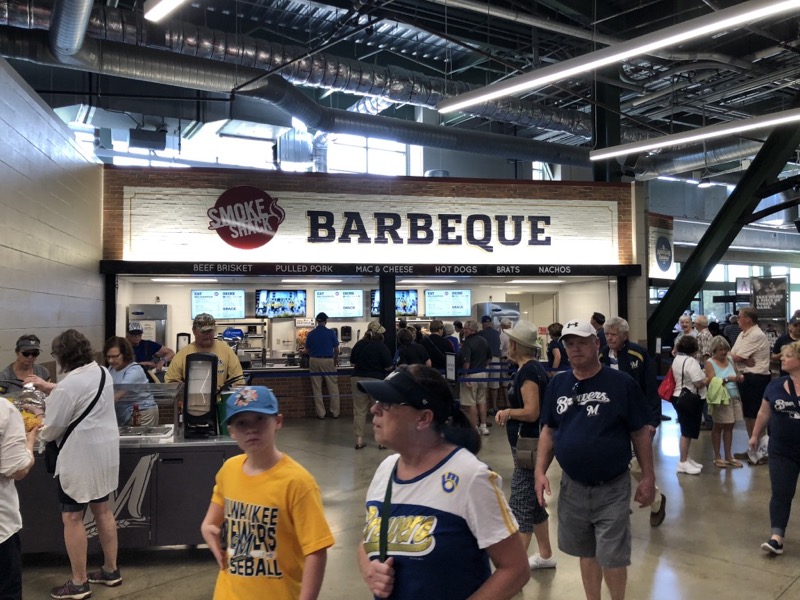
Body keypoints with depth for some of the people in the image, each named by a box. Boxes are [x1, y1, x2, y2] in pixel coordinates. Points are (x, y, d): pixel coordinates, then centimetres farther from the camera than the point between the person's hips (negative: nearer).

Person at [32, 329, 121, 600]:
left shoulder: (69, 385, -21)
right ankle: (111, 570, 28)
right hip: (104, 451, 9)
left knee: (72, 518, 4)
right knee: (102, 509, 18)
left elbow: (52, 429, -12)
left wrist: (38, 430, 9)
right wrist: (48, 387, 24)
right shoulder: (102, 372, 4)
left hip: (81, 456, -9)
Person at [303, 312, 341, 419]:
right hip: (328, 361, -2)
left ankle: (320, 413, 9)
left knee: (317, 390, 7)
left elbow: (307, 350, 7)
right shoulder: (331, 333, -6)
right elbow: (336, 349, -1)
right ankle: (335, 412, 8)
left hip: (314, 361, 2)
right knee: (333, 388, 6)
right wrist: (336, 359, 18)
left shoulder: (311, 334, 0)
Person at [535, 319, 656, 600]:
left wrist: (648, 477, -5)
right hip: (573, 487, 4)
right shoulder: (557, 384, 1)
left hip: (612, 488, -3)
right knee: (586, 553, 18)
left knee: (612, 558, 5)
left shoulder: (622, 383, -11)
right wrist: (540, 471, 1)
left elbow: (640, 433, -5)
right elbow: (549, 430, 8)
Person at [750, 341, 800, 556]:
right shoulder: (775, 385, 2)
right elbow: (764, 412, 11)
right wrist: (755, 435, 14)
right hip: (781, 451, 2)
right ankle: (777, 537, 1)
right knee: (780, 494, 0)